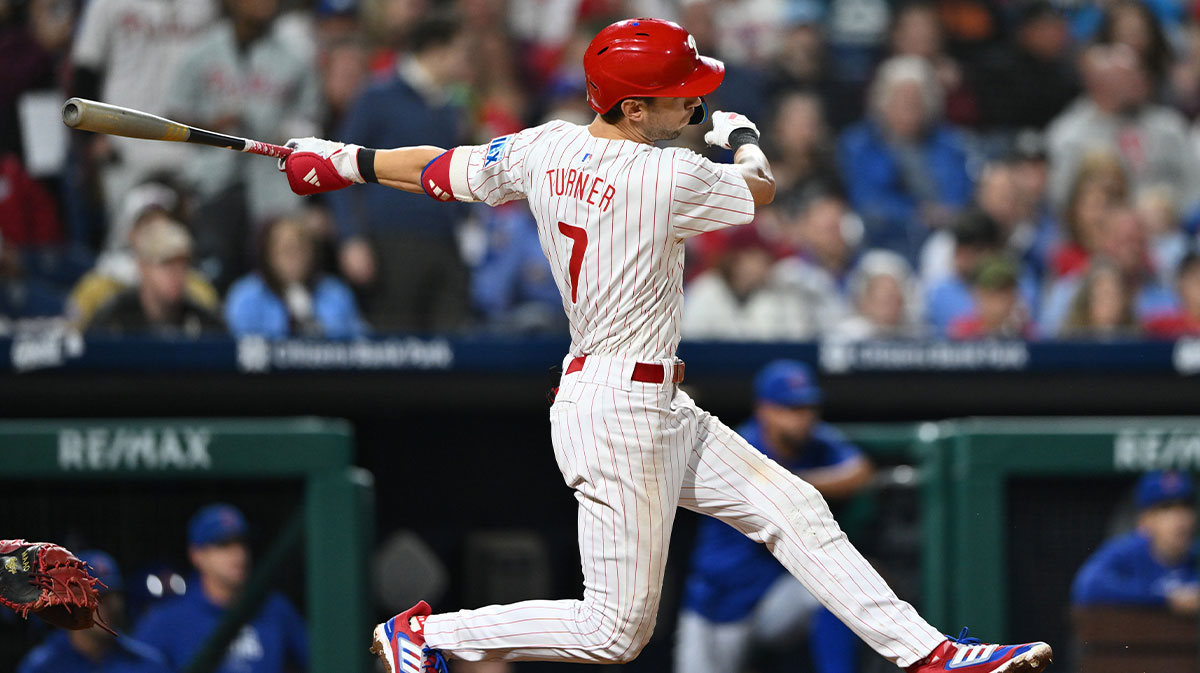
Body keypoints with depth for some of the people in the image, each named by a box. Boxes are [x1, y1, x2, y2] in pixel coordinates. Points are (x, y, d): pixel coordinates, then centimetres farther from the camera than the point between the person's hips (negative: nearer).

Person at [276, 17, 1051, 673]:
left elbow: (442, 172, 13)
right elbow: (762, 189, -1)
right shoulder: (670, 180, -20)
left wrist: (343, 161, 29)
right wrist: (741, 137, 22)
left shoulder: (542, 150, 1)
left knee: (796, 510, 8)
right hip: (620, 414, -10)